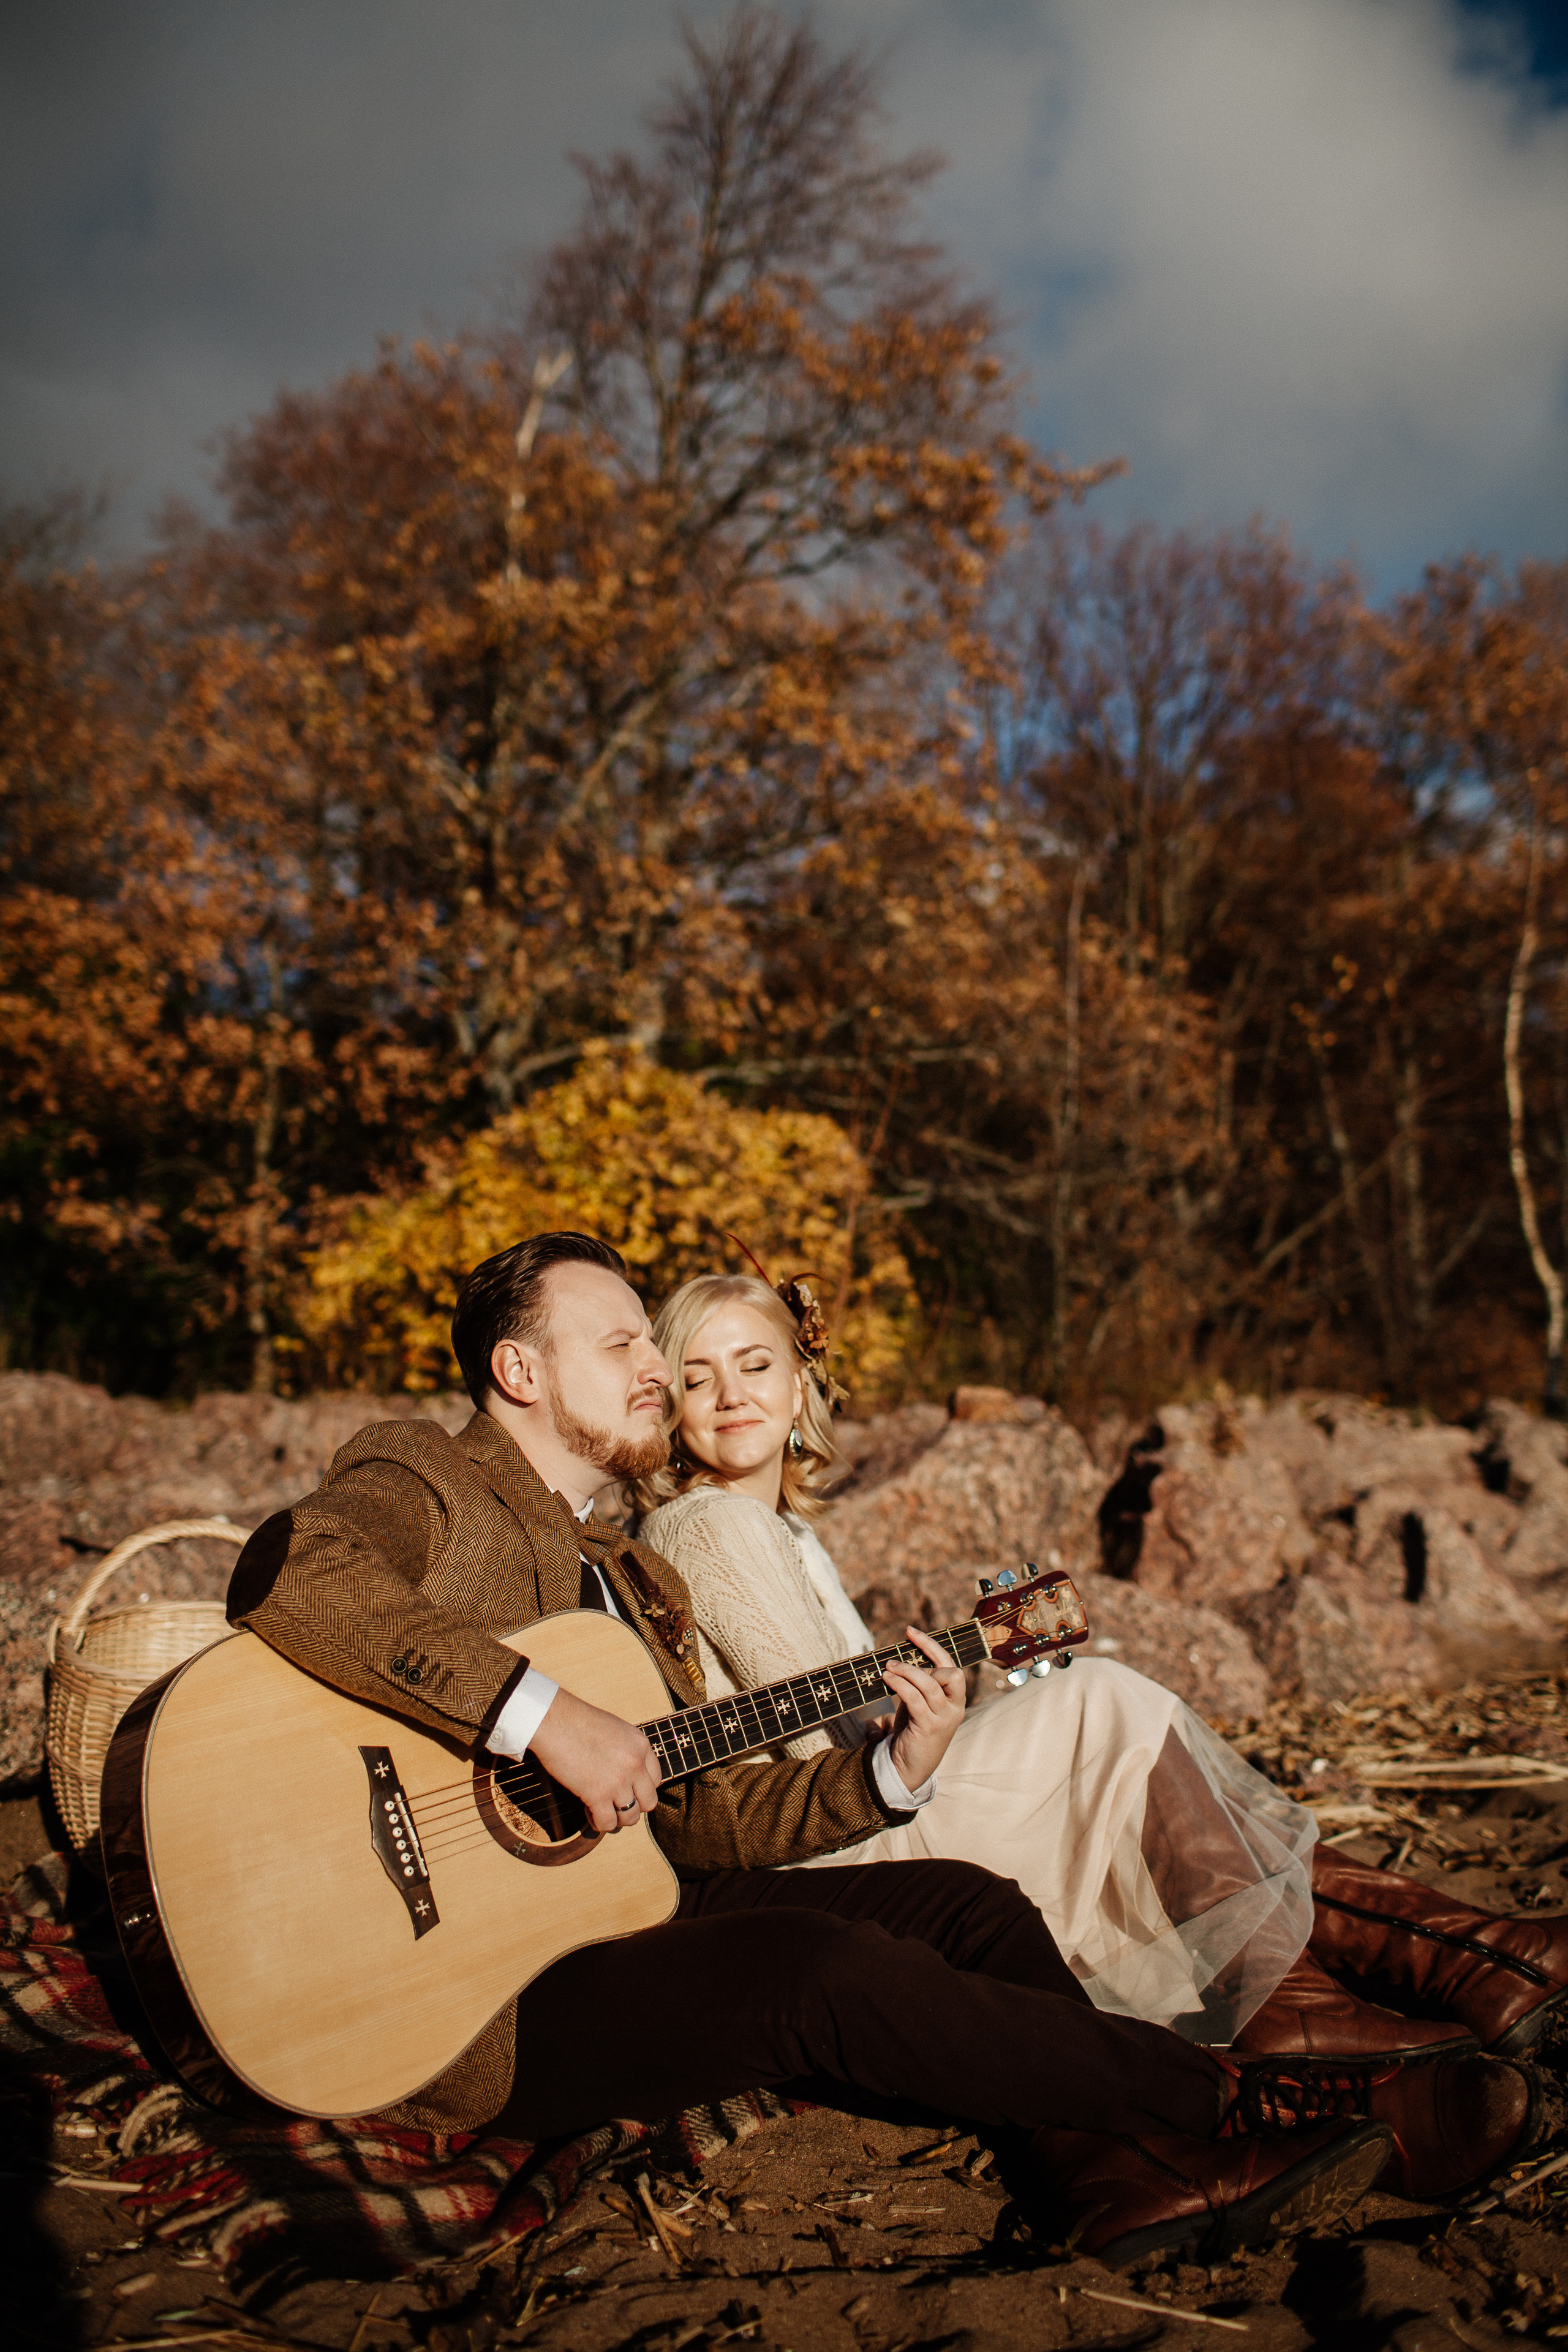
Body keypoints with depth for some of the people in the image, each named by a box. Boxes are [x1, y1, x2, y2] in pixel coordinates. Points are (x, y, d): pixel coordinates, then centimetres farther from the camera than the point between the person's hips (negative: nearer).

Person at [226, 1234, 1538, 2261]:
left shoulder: (637, 1582, 22)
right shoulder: (421, 1482, -4)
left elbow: (698, 1816, 16)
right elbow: (289, 1574, -28)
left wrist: (893, 1770, 1)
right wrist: (544, 1716, -32)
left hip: (622, 1903, 9)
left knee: (962, 1902, -4)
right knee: (830, 1970, -26)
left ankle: (1126, 2174, -21)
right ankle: (1258, 2111, -17)